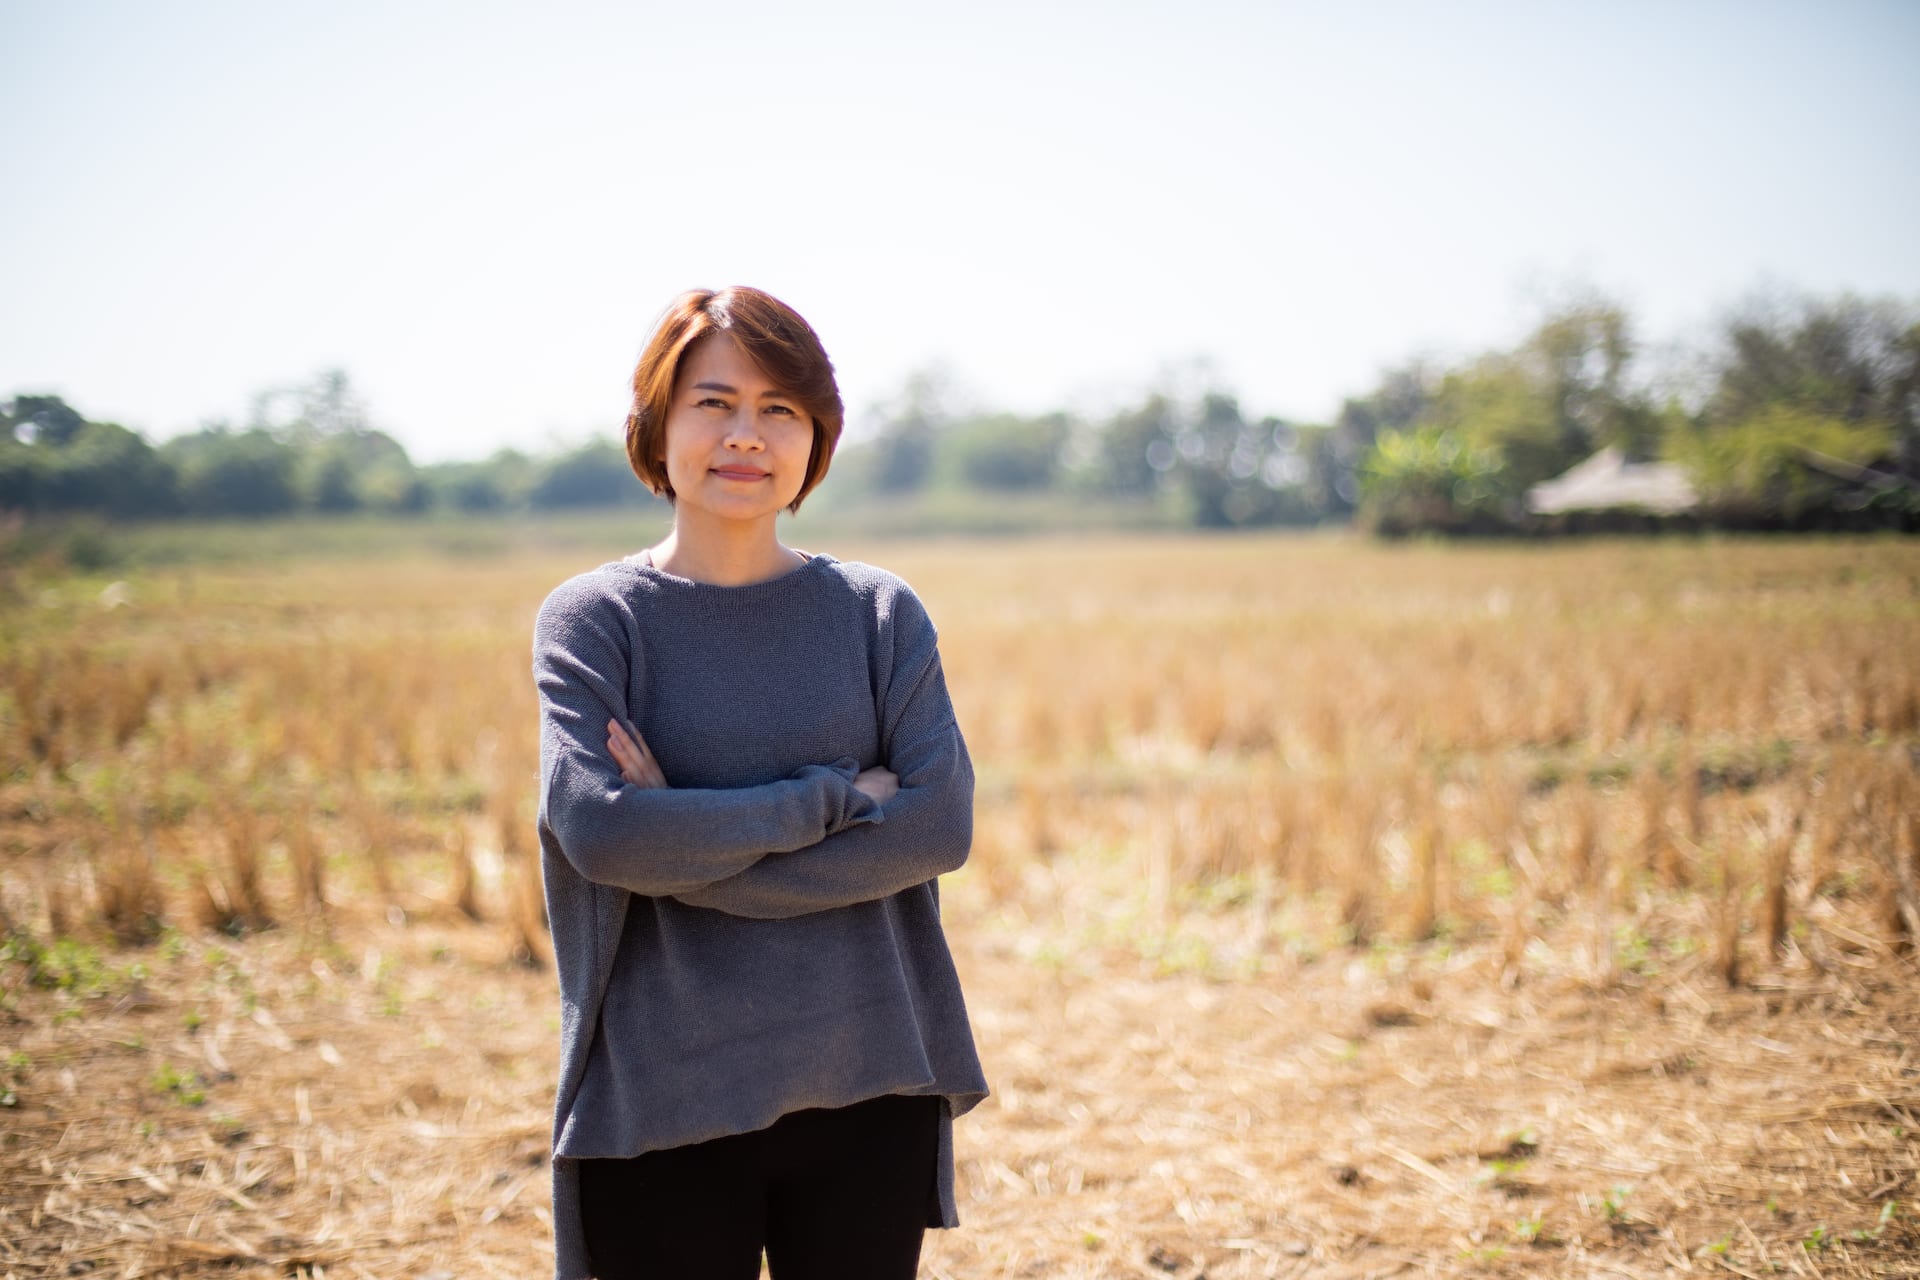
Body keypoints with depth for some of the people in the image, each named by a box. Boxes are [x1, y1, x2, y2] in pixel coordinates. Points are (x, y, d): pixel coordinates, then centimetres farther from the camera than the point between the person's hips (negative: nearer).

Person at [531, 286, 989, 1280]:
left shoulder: (880, 613, 5)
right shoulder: (590, 618, 0)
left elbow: (940, 823, -8)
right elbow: (598, 829, -15)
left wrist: (689, 845, -14)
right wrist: (832, 799, -14)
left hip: (867, 1090, 2)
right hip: (666, 1106, -2)